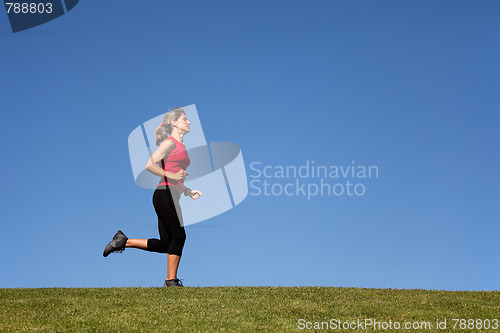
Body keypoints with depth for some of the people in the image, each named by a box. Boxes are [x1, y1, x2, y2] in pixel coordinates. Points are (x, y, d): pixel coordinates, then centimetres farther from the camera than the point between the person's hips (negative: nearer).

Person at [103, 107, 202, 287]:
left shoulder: (180, 146, 23)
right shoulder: (170, 142, -4)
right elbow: (150, 165, -13)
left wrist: (187, 191, 15)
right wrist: (172, 176, -16)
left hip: (170, 197, 9)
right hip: (165, 194, -9)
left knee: (166, 244, 6)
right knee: (179, 236, -7)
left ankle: (124, 241, 13)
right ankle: (171, 281, -1)